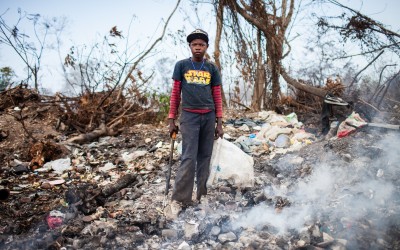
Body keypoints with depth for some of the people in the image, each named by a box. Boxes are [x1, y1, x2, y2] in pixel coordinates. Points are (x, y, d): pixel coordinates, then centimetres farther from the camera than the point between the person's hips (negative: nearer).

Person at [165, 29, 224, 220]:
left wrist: (219, 123, 5)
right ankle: (178, 200, -4)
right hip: (189, 116, -3)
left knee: (205, 157, 7)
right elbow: (175, 93, 5)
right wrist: (171, 120, 1)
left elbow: (217, 96, 9)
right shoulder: (181, 66, 4)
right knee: (188, 158, -9)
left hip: (209, 117, 3)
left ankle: (202, 196, 17)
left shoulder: (212, 68, 8)